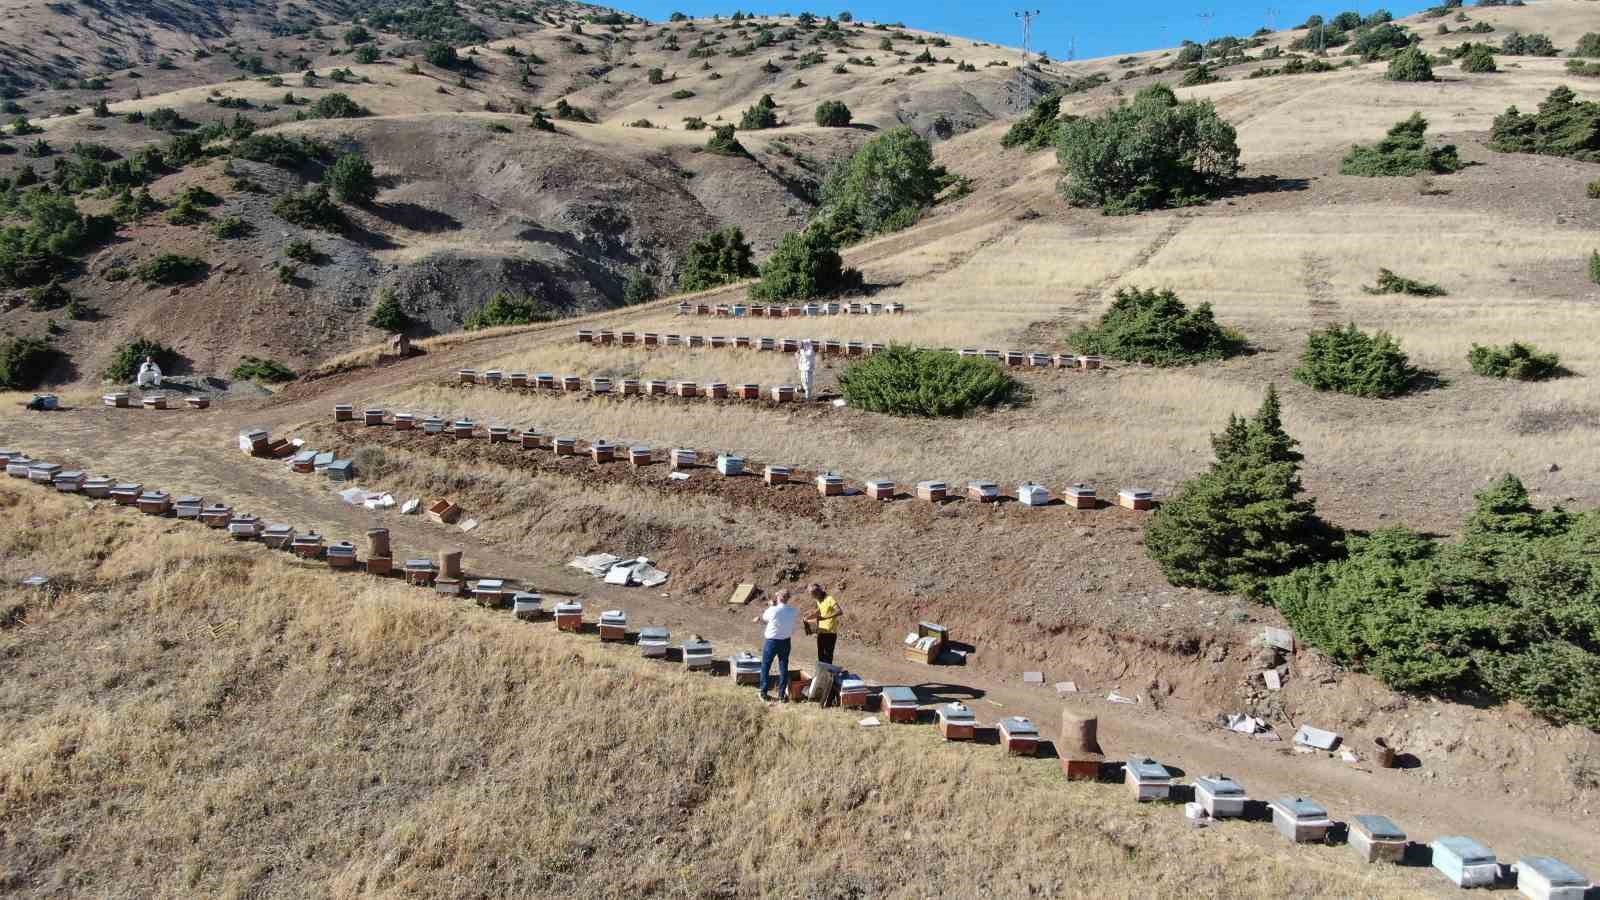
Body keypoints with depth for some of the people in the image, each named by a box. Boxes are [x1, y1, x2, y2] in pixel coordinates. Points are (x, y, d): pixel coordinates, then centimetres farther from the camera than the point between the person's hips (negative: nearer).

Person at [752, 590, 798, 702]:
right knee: (784, 668, 12)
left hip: (772, 641, -3)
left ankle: (764, 693, 15)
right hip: (785, 642, 3)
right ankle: (782, 694, 15)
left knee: (766, 667, 12)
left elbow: (764, 618, 1)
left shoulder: (773, 610, -20)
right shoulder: (793, 611, -8)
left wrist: (771, 605, 15)